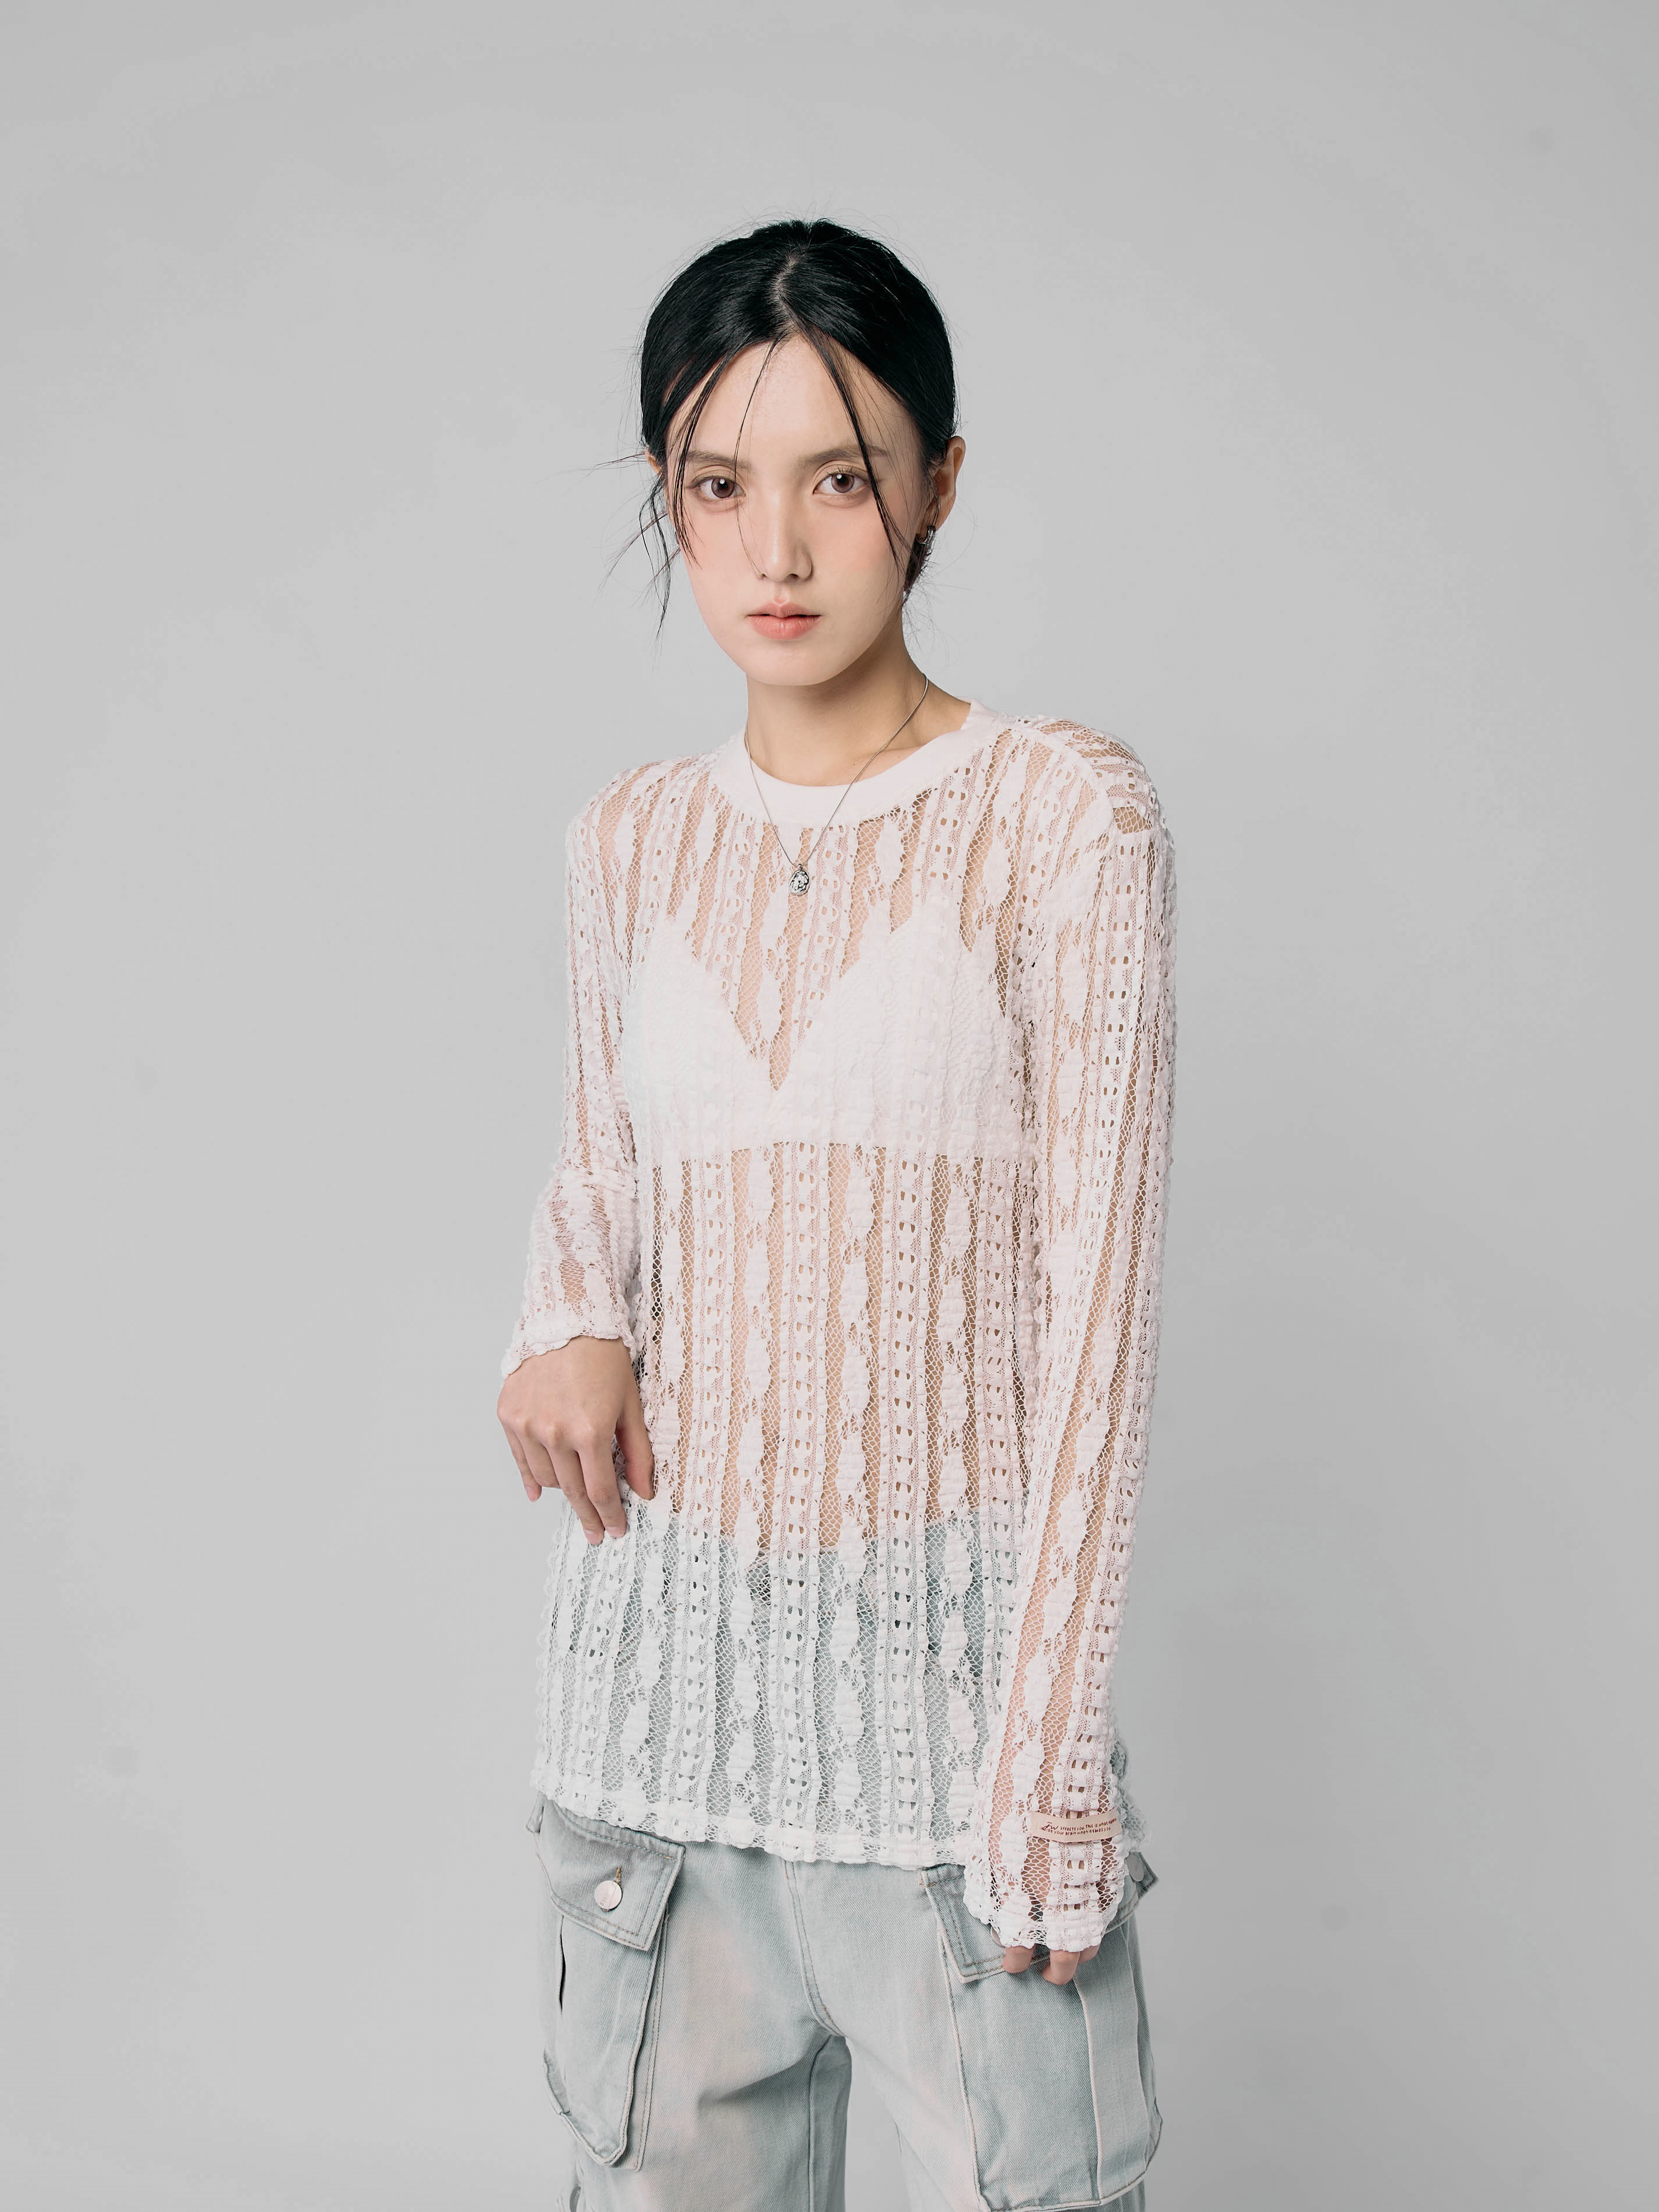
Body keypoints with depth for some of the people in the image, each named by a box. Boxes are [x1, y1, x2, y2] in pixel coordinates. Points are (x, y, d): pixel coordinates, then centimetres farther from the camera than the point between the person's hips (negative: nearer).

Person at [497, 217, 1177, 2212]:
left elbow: (1099, 1291, -9)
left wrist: (1048, 1750, -12)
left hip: (946, 1635, -4)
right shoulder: (633, 838, 6)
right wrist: (569, 1319, -4)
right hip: (659, 1630, 4)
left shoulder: (1064, 815, -7)